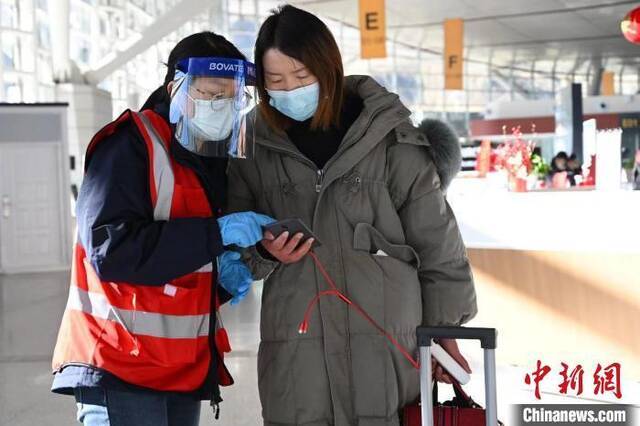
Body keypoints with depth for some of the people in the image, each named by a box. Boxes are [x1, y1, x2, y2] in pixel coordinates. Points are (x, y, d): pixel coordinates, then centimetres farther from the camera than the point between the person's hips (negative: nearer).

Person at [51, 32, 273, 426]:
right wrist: (217, 234, -23)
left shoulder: (213, 160, 14)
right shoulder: (130, 145, -12)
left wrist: (225, 271, 0)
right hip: (121, 366, -8)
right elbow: (111, 248, -24)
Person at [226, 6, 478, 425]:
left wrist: (443, 327, 3)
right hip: (294, 351, 2)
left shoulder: (387, 135, -2)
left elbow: (435, 237, 2)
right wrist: (265, 251, -8)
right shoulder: (254, 148, 5)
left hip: (385, 342, -2)